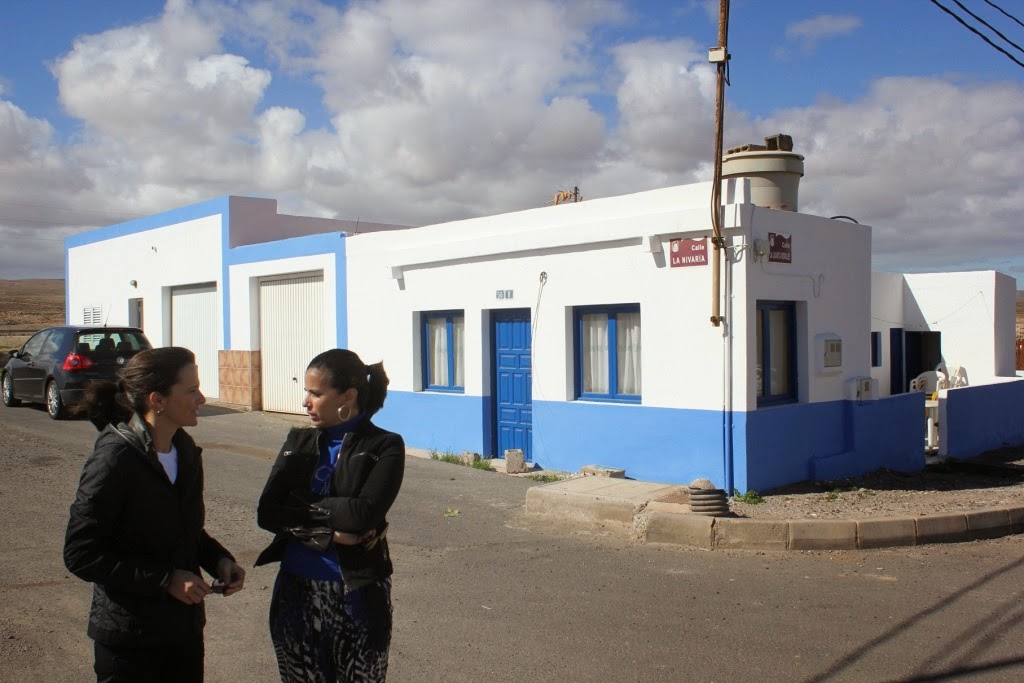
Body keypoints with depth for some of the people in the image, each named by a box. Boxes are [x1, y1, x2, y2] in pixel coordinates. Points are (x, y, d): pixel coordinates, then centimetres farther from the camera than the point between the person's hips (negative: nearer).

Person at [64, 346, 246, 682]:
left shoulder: (185, 449, 3)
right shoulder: (115, 459, -19)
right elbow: (80, 554, -18)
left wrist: (219, 560, -3)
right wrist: (166, 579, -21)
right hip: (129, 637, -6)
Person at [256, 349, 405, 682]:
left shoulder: (385, 447, -8)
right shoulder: (298, 442, 7)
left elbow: (364, 513, -21)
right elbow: (266, 513, -4)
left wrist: (305, 506, -8)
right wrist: (327, 535, -15)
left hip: (357, 596, -4)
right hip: (296, 595, 4)